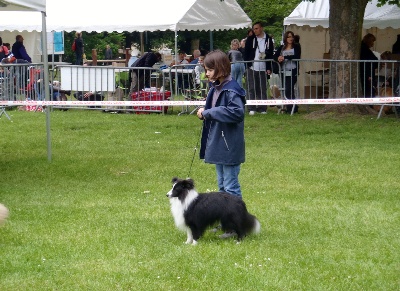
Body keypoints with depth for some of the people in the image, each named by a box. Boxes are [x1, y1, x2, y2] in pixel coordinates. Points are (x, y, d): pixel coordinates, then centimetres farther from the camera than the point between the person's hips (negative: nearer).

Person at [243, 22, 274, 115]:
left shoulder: (268, 39, 6)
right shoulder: (251, 39, 5)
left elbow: (270, 54, 7)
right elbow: (246, 52, 2)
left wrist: (269, 68, 1)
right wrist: (246, 65, -8)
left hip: (263, 68, 1)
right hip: (251, 67, -1)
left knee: (262, 89, 3)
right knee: (252, 89, -1)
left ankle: (262, 108, 8)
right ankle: (251, 109, 1)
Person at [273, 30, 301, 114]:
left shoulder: (296, 47, 5)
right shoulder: (281, 48, 15)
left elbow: (297, 56, -12)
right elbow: (275, 56, 7)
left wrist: (284, 57, -15)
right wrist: (278, 59, -16)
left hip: (293, 72, -4)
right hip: (284, 72, 4)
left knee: (289, 89, -13)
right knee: (286, 90, 3)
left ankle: (291, 108, -6)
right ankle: (291, 107, 10)